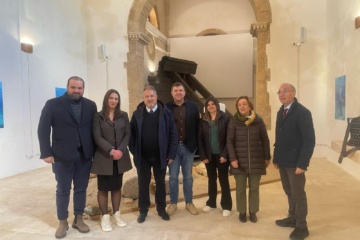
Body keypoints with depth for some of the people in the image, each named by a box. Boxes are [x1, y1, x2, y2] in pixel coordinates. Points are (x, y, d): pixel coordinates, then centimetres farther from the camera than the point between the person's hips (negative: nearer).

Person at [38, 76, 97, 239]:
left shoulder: (90, 106, 4)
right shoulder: (52, 104, -3)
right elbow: (43, 129, -5)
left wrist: (94, 150, -1)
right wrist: (46, 153, -11)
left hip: (84, 155, 3)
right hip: (62, 155, -2)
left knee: (81, 189, 12)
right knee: (62, 190, 10)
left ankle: (79, 219, 28)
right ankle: (62, 222, 26)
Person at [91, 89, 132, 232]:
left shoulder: (123, 116, 8)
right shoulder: (98, 117, -1)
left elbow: (127, 134, 3)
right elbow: (97, 137, -9)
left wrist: (120, 150, -12)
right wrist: (111, 150, -18)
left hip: (120, 157, 3)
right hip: (103, 157, -3)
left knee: (117, 187, 12)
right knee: (103, 188, 4)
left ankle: (116, 214, 24)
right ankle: (105, 216, 17)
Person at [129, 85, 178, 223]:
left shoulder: (165, 112, -4)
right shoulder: (137, 114, 0)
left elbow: (173, 134, -5)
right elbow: (131, 134, 1)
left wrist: (171, 154, -8)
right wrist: (134, 152, -5)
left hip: (160, 156, 0)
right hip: (142, 157, 1)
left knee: (160, 183, 13)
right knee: (143, 184, 11)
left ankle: (161, 209, 29)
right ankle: (143, 210, 27)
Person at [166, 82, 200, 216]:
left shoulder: (193, 107, 2)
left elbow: (197, 126, 2)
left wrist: (197, 144, -3)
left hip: (188, 146, 2)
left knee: (188, 177, 13)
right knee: (173, 177, 9)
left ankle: (189, 203, 28)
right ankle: (173, 203, 25)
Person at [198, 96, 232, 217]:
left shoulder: (225, 118, -7)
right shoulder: (203, 120, 3)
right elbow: (200, 139, 3)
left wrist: (225, 154, -14)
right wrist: (203, 155, -3)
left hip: (221, 155, -3)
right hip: (209, 155, 3)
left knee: (224, 180, 6)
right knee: (211, 179, 15)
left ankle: (226, 206, 18)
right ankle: (211, 203, 29)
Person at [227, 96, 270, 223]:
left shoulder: (258, 120, 0)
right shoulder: (234, 121, -3)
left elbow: (265, 140, 4)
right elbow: (229, 141, -5)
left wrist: (267, 157, 3)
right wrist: (233, 159, -13)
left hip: (256, 160, 1)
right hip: (240, 160, -1)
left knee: (254, 188, 11)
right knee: (240, 188, 9)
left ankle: (253, 211, 27)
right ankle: (242, 212, 25)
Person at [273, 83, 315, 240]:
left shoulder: (303, 112, -14)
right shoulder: (280, 112, 9)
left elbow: (309, 140, -17)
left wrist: (302, 164, -20)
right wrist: (276, 158, 8)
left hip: (295, 162, -7)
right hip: (283, 161, 7)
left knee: (298, 194, 6)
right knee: (289, 192, 19)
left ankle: (301, 227, 22)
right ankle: (293, 218, 36)